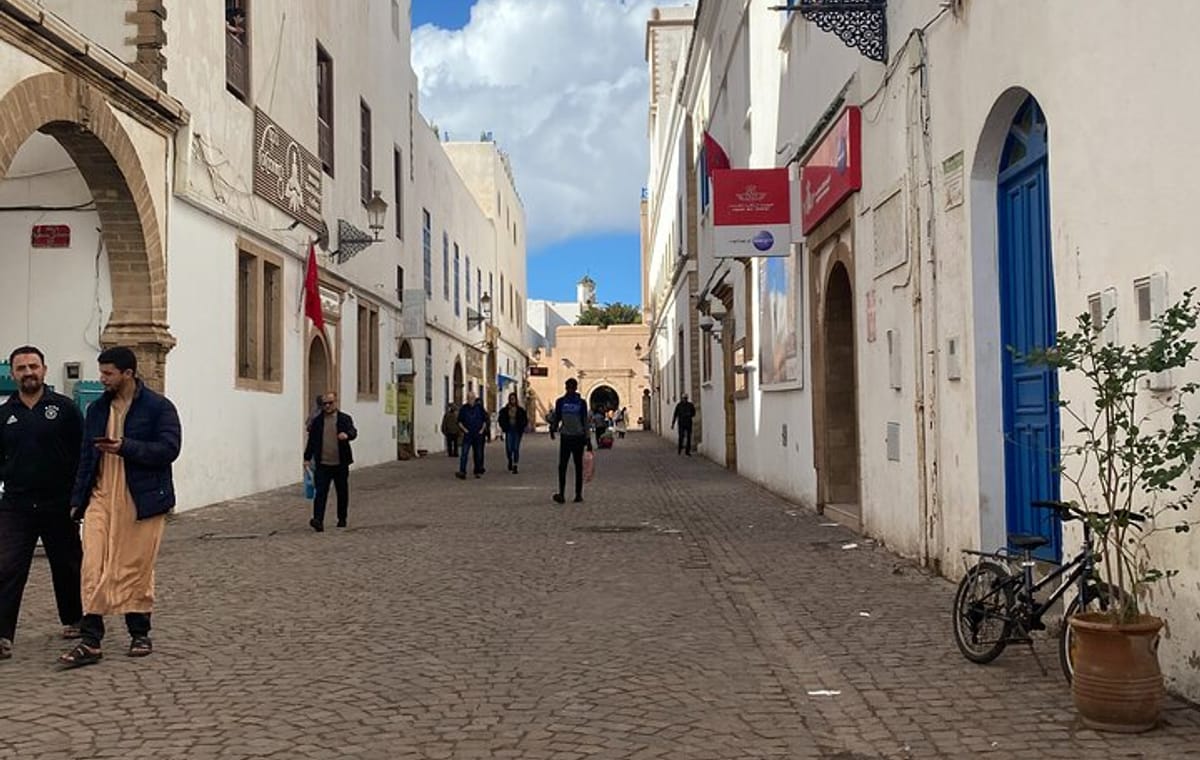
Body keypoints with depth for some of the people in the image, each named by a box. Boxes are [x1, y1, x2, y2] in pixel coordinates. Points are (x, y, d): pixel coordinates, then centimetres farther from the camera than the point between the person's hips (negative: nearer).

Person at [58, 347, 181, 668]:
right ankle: (90, 641, -2)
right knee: (93, 569, -4)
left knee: (137, 569, 4)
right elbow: (86, 457, 15)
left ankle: (140, 634, 20)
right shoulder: (97, 410, 12)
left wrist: (125, 447, -23)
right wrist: (78, 499, 10)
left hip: (141, 501, -4)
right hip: (101, 498, 4)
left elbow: (169, 448, -14)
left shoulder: (158, 407, -4)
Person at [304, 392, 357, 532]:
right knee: (321, 492, -10)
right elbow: (311, 441, 12)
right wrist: (307, 458, 9)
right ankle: (318, 520, -16)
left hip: (340, 463, 0)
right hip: (322, 464, 0)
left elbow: (353, 432, -13)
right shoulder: (317, 421, 8)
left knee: (342, 492, 10)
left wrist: (347, 435, -36)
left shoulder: (345, 419, 2)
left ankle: (342, 519, 25)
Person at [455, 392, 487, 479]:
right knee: (464, 453, -12)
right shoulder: (463, 408, 1)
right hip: (467, 435, -2)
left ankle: (477, 471, 18)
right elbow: (459, 421, 7)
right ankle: (462, 472, -18)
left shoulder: (480, 408, 4)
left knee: (478, 454, 7)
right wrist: (464, 429, -6)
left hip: (478, 435, 2)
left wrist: (482, 429, 1)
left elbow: (485, 420, 12)